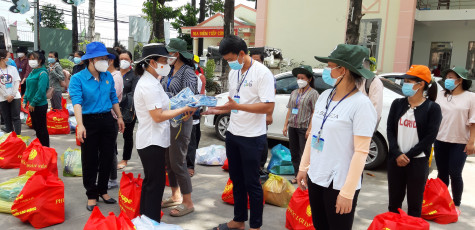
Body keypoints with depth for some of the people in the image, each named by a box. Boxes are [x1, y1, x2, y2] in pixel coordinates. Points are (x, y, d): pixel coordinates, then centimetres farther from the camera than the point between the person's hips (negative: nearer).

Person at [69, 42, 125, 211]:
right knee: (90, 161, 5)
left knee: (107, 158, 12)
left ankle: (103, 190, 31)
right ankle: (91, 195, 20)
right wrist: (80, 125, -34)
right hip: (89, 122, -4)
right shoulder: (77, 79, -10)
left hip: (107, 120, 5)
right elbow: (77, 102, -22)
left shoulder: (108, 76, 5)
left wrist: (119, 117, 15)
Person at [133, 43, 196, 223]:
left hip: (151, 141, 11)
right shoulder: (149, 85, -20)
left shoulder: (150, 82, 12)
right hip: (152, 142, -11)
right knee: (156, 184, -1)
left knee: (150, 182, 19)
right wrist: (184, 109, -16)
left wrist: (181, 111, 10)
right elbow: (158, 116, -23)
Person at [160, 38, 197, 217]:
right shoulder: (170, 72, 12)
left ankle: (188, 203, 10)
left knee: (178, 163, -3)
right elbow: (163, 92, 13)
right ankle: (175, 196, 31)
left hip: (180, 121, -8)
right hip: (167, 120, 8)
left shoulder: (188, 72, -11)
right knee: (168, 161, 15)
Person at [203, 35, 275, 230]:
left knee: (251, 183, 3)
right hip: (233, 134, 8)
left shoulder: (262, 73, -15)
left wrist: (237, 106, -28)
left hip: (252, 138, -7)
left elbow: (268, 106, -22)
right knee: (237, 180, 17)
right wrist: (217, 110, 2)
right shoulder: (233, 73, 10)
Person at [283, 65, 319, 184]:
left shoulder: (313, 93, -5)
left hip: (304, 127, -7)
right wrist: (286, 125, 12)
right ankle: (297, 175, 26)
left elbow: (315, 112, -11)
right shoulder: (294, 93, 15)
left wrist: (310, 129, -18)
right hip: (292, 127, 7)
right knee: (294, 153, 13)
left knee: (304, 154, -3)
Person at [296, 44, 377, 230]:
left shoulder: (361, 104, -17)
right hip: (315, 177, 7)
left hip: (339, 184, -6)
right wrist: (303, 167, 12)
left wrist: (347, 192, -19)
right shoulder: (324, 96, 4)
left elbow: (361, 152, -19)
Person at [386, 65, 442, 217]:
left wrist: (408, 155, -11)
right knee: (394, 201, 11)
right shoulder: (398, 104, 6)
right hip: (395, 160, 3)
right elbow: (390, 130, 2)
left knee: (414, 204, 6)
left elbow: (430, 137, -8)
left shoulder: (432, 108, -4)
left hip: (418, 161, -3)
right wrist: (397, 154, -11)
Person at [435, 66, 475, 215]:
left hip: (460, 143, -3)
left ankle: (456, 204, 15)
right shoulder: (440, 95, 7)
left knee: (455, 174, -2)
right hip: (440, 141, 3)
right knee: (442, 173, 10)